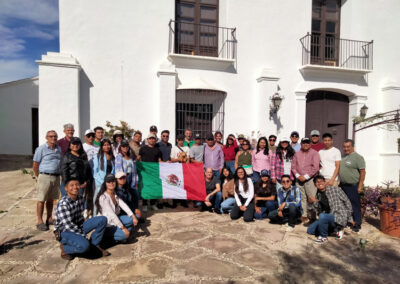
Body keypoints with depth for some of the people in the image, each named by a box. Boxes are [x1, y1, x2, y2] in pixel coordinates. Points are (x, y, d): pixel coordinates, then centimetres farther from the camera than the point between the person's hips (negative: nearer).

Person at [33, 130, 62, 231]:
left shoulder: (58, 149, 12)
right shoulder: (41, 149, -5)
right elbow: (35, 166, -3)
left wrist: (58, 175, 12)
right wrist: (40, 177, 4)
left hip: (56, 177, 5)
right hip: (45, 177, -5)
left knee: (50, 200, 14)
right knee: (41, 200, 0)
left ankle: (49, 220, 24)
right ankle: (40, 222, 8)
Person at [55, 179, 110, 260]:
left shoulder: (80, 198, 0)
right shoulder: (63, 204, -24)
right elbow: (69, 226, -23)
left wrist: (83, 229, 5)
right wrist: (83, 235, -18)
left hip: (78, 227, 8)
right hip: (64, 232, -7)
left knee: (102, 220, -6)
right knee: (84, 245, -34)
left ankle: (95, 245, 7)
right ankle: (64, 248, -3)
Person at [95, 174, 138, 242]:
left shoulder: (115, 194, 3)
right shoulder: (103, 197, -23)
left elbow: (123, 205, -7)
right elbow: (111, 215, -26)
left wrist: (133, 216, -18)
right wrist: (123, 228, -26)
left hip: (115, 220, 8)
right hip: (106, 225, -8)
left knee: (132, 219, -8)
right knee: (125, 235, -24)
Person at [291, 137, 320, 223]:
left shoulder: (314, 153, 0)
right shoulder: (297, 154, 13)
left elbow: (315, 167, -8)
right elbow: (293, 166, 11)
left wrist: (306, 176, -11)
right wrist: (297, 175, -4)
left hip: (310, 179, -4)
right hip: (299, 179, 4)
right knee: (302, 198, 6)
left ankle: (313, 216, 1)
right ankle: (304, 215, 13)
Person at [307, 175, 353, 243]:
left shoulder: (335, 189, -10)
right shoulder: (318, 195, 7)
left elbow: (347, 202, -4)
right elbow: (320, 211, 8)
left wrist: (349, 218, -1)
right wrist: (314, 202, -11)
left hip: (340, 218, -7)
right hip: (327, 218, 7)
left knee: (322, 216, -36)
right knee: (310, 230, 6)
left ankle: (324, 237, -9)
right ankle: (335, 229, 13)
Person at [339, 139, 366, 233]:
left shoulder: (358, 157, -9)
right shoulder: (343, 157, 13)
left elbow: (362, 172, -13)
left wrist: (360, 186, -16)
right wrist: (340, 183, 14)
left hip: (353, 186, -7)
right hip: (342, 186, 7)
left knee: (355, 206, 0)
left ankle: (357, 225, 11)